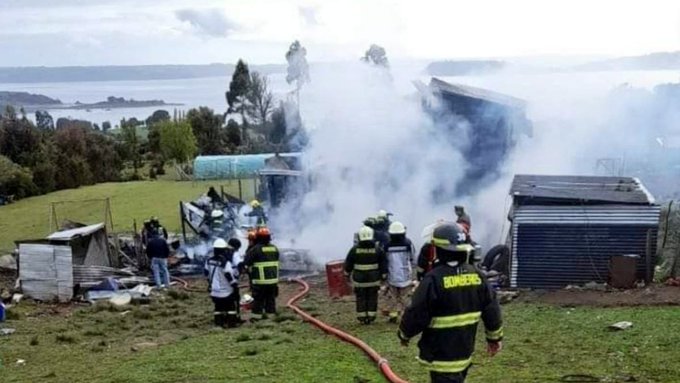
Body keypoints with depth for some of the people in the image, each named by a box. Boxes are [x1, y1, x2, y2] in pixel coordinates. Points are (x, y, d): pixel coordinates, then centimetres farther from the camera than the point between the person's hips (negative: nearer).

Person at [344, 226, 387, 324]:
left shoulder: (354, 249, -10)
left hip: (359, 279, -1)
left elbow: (348, 263, 1)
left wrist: (347, 273, 17)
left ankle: (362, 318, 13)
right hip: (374, 279, 1)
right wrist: (383, 276, 7)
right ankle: (371, 318, 13)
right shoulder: (377, 249, -7)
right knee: (372, 299, 11)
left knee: (361, 299, 9)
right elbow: (383, 264, -2)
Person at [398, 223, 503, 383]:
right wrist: (495, 337, 19)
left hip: (442, 355, -7)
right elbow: (491, 309, 7)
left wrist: (404, 334, 2)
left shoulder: (434, 279, -20)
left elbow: (416, 314, -17)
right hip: (465, 351, 7)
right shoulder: (476, 275, 1)